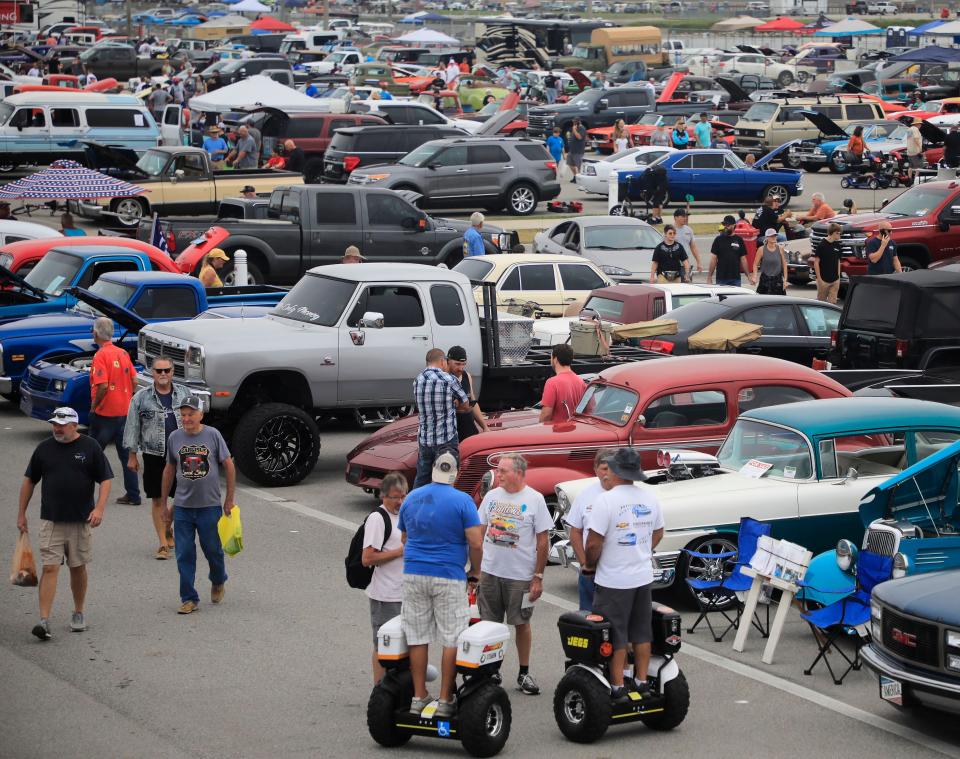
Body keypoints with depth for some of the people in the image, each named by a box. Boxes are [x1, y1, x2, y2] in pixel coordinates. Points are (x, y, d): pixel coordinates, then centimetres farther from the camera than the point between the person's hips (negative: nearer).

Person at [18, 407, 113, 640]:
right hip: (50, 520, 0)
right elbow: (29, 481, 13)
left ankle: (78, 614, 27)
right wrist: (21, 513, 12)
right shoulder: (44, 449, 4)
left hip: (80, 520, 0)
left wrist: (99, 508, -13)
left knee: (78, 568, 10)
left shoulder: (90, 447, -1)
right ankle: (44, 621, -13)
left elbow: (105, 480, 0)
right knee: (49, 568, -8)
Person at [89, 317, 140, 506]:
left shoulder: (101, 355, -15)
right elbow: (134, 381, 8)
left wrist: (94, 406, -11)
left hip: (105, 413, -6)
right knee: (126, 455, 9)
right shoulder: (123, 353, 7)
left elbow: (103, 386, -23)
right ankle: (133, 495, 9)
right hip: (124, 412, 6)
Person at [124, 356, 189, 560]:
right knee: (157, 500, 1)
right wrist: (132, 455, 1)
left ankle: (167, 529, 31)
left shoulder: (183, 394, 6)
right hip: (154, 456, -2)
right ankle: (163, 544, 8)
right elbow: (132, 427, 3)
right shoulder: (141, 398, 0)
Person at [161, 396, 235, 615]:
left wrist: (229, 499, 0)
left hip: (209, 505, -2)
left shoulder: (213, 435, -5)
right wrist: (164, 504, 13)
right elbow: (169, 471, 12)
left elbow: (229, 466, 1)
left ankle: (218, 582, 36)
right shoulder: (174, 438, 2)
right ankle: (189, 599, 9)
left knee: (212, 550, 8)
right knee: (184, 555, 1)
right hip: (182, 506, 2)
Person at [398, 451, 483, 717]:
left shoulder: (411, 498, 7)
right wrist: (474, 574, 2)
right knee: (452, 640, 2)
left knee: (417, 638, 9)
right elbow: (476, 544, -13)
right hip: (448, 578, -4)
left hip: (413, 575, 4)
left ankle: (419, 697, 12)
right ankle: (445, 700, 1)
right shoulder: (462, 501, -8)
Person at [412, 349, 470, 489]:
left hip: (423, 439, 5)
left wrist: (450, 404, 4)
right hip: (446, 440, -5)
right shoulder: (449, 380, -11)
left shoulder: (418, 380, 4)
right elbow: (465, 405, 1)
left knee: (420, 481, 13)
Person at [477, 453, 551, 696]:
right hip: (490, 572, 3)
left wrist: (538, 577, -7)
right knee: (489, 623, 6)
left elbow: (543, 541, -4)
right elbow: (479, 532, 13)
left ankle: (524, 673, 17)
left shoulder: (535, 500, -5)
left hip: (520, 575, -3)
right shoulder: (492, 497, 6)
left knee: (521, 623, 5)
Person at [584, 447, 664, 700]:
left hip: (614, 581, -6)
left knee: (615, 635, 2)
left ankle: (617, 687, 5)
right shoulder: (650, 497, 3)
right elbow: (658, 534, 14)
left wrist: (590, 564, -1)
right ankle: (642, 682, 20)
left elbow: (594, 543, -18)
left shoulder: (606, 500, -18)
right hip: (644, 576, 6)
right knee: (641, 632, 15)